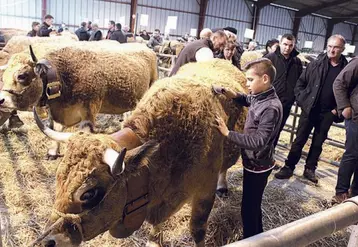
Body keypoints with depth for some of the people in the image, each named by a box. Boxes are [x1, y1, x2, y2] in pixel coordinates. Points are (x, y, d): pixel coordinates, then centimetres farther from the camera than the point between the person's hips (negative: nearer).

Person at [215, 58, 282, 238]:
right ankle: (257, 236, 44)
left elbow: (258, 142, -29)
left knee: (248, 208, 5)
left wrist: (228, 133, -29)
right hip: (254, 162, 9)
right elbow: (247, 100, 22)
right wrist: (234, 95, 0)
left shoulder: (271, 108, -27)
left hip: (258, 166, -9)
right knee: (254, 205, 25)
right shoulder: (260, 98, -1)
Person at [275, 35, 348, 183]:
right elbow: (300, 83, 6)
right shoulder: (316, 64, -1)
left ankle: (310, 169, 28)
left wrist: (337, 109, -4)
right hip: (309, 110, 0)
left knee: (318, 143, 13)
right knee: (299, 141, 5)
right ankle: (288, 167, 14)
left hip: (327, 114, 1)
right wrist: (301, 101, -3)